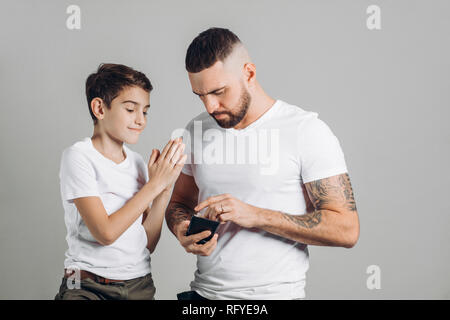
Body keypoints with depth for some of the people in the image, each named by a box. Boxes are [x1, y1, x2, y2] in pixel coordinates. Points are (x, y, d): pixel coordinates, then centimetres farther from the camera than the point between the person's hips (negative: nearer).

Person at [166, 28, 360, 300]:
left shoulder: (307, 131, -13)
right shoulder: (196, 130, 3)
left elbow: (346, 229, -16)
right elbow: (180, 202, 14)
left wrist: (256, 215, -24)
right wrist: (183, 232, -10)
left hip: (274, 293, -4)